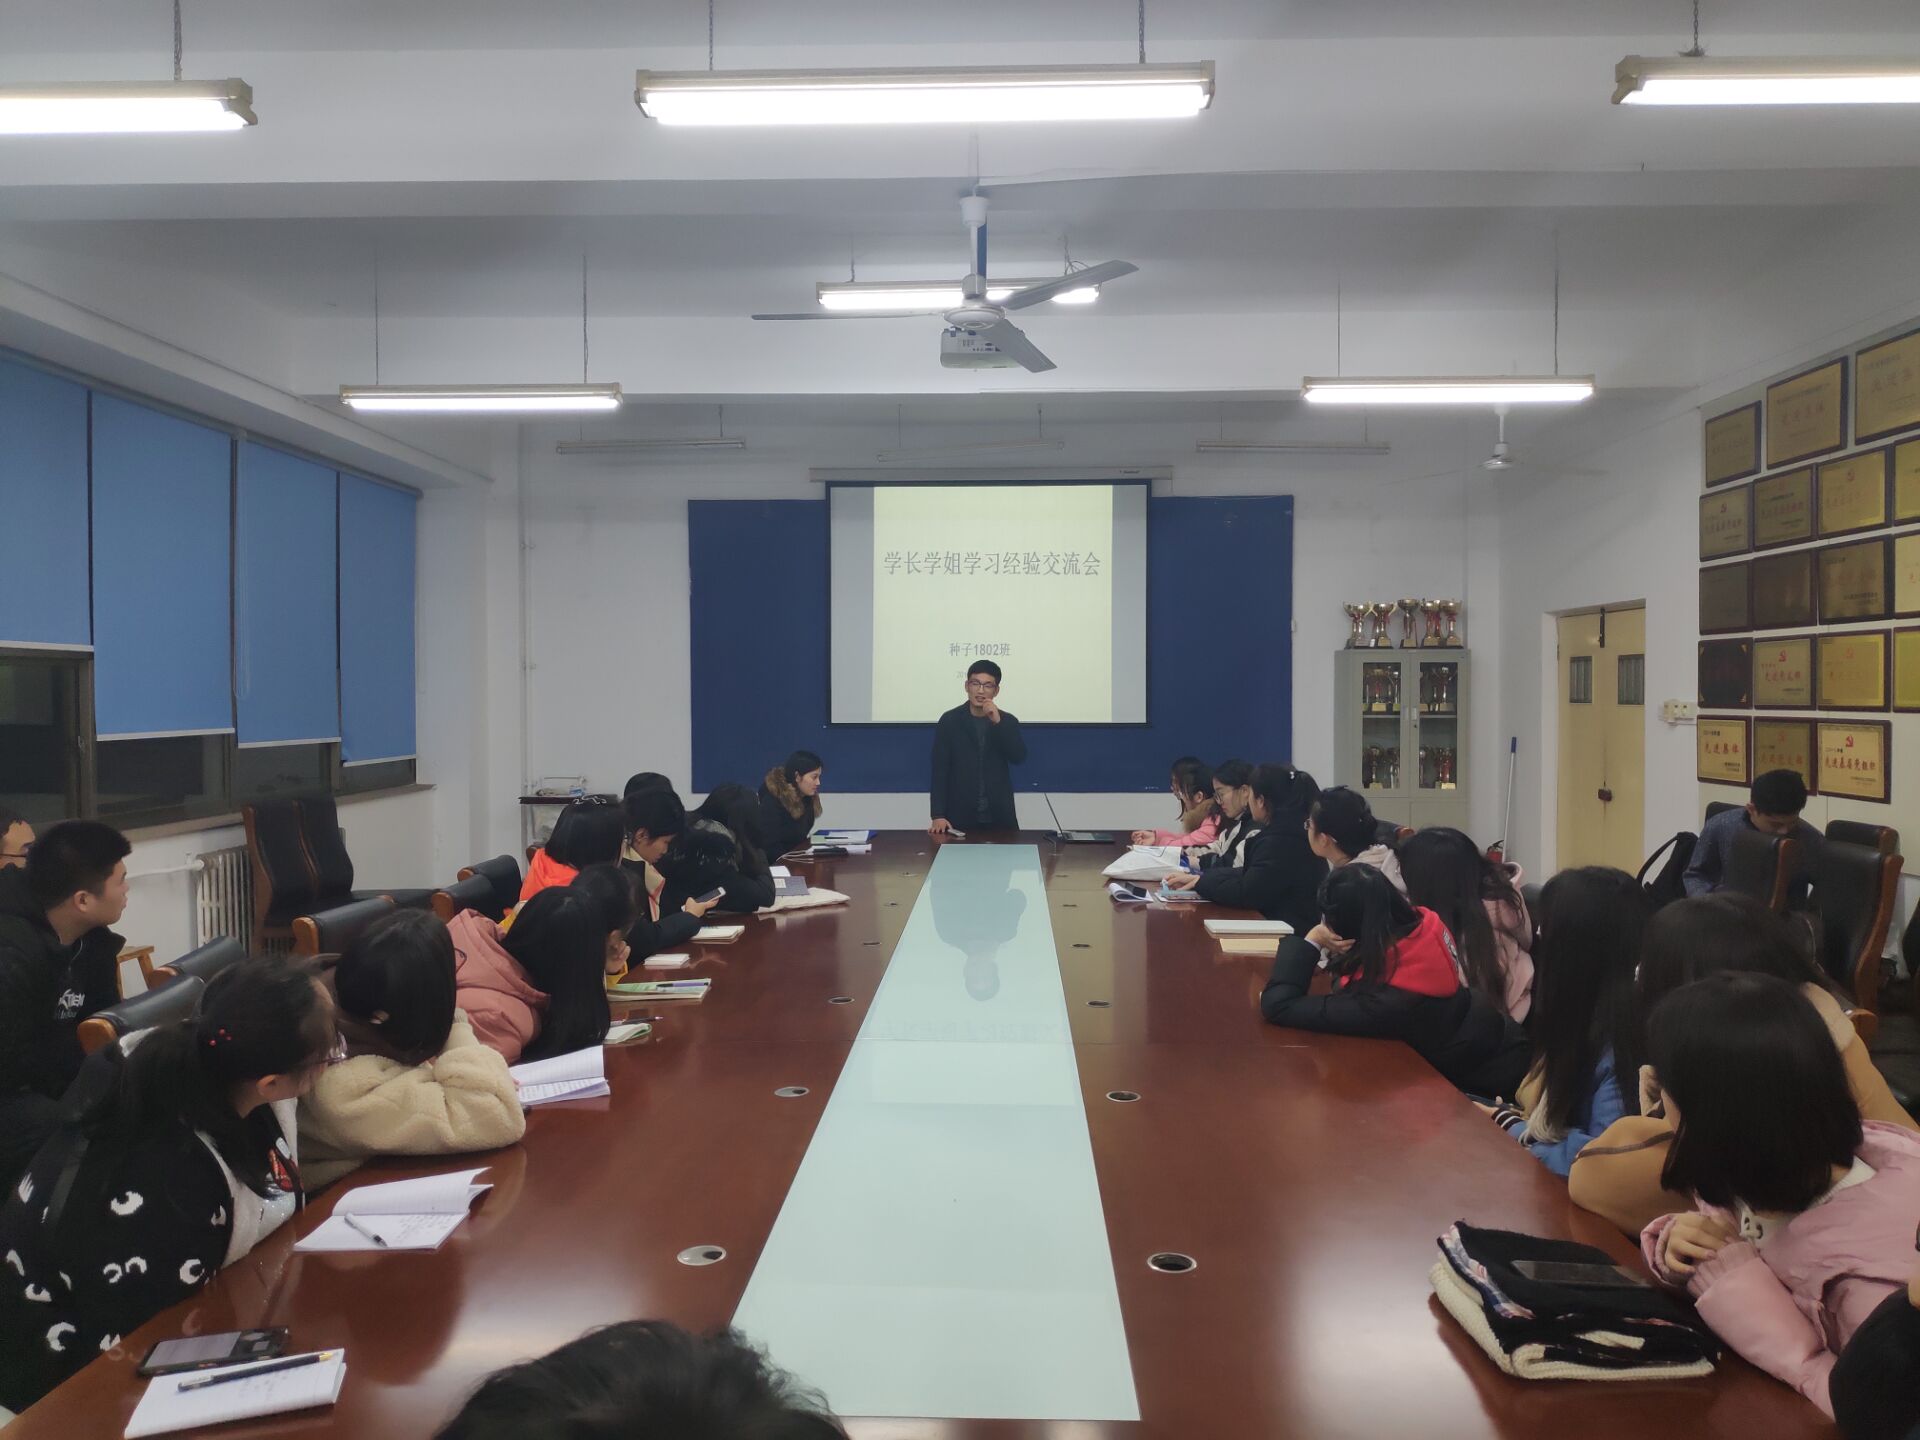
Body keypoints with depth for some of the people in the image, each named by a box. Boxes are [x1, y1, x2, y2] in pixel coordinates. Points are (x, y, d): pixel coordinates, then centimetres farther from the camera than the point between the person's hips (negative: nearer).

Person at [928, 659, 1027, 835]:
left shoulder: (1008, 721, 6)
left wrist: (998, 722, -18)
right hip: (959, 815, -1)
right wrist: (938, 815, -12)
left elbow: (1019, 757, -8)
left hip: (999, 816, 1)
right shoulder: (949, 721, 0)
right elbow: (940, 770, -3)